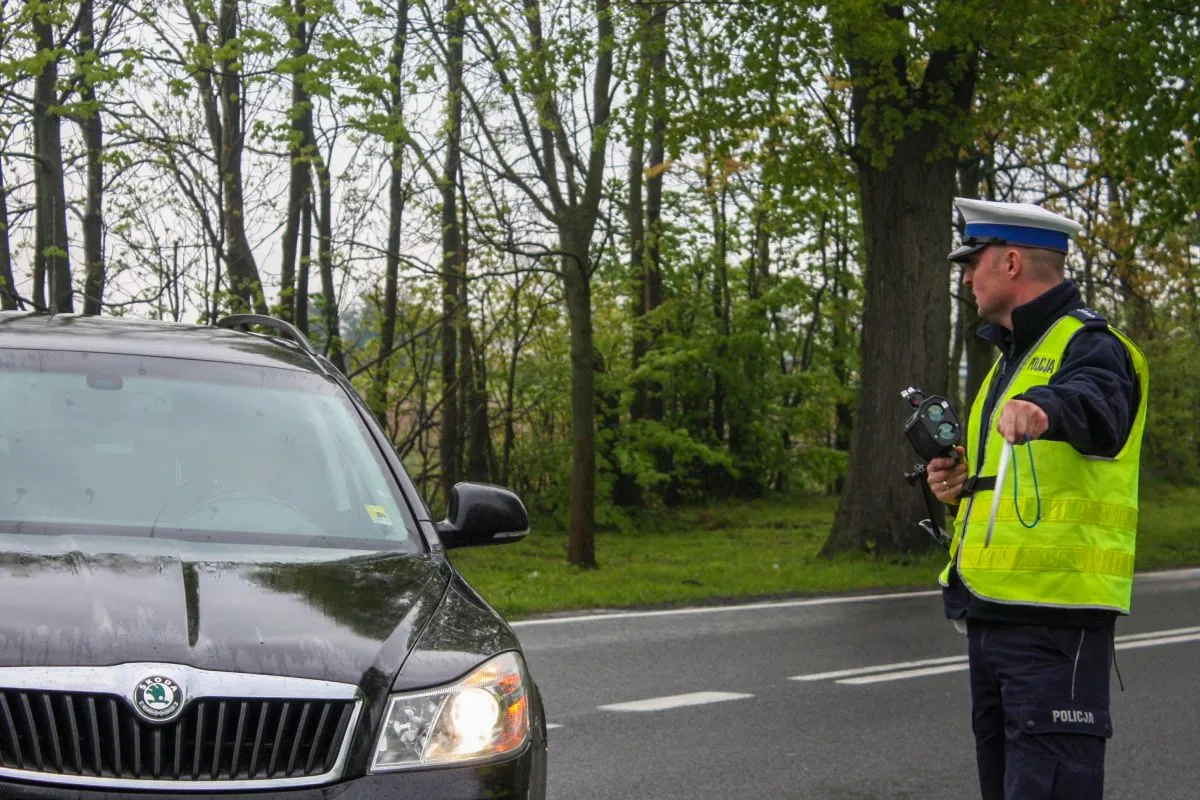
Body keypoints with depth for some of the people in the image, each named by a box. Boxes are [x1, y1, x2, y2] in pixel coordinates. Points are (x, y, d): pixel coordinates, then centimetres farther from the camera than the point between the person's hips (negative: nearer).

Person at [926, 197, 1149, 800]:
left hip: (1054, 617, -10)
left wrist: (1043, 407, -57)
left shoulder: (1088, 346, -10)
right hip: (992, 611, 10)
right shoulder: (1012, 356, 20)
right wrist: (961, 484, 9)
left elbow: (1097, 409, -35)